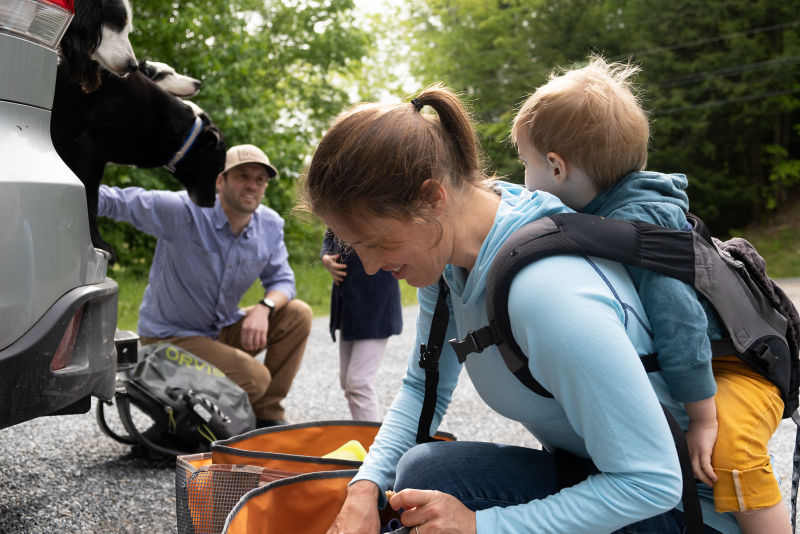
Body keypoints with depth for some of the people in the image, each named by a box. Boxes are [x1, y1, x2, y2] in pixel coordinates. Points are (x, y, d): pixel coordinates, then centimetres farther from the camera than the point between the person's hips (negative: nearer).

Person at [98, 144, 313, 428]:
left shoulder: (270, 226, -3)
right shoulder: (182, 210, -21)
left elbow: (281, 279, 1)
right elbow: (114, 200, -18)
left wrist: (265, 307, -21)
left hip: (223, 331, 7)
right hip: (170, 337, -7)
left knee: (298, 314, -11)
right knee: (255, 378, -26)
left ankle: (268, 415, -1)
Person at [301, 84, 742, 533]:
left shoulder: (547, 294, -35)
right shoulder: (445, 245, -8)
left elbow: (651, 482, -30)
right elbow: (423, 385, 3)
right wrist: (367, 486, -12)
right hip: (582, 473, 8)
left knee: (428, 473, -24)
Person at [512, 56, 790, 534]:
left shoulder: (635, 225, -29)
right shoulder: (603, 214, 1)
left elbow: (680, 322, -34)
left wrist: (703, 419, -29)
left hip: (733, 368, -9)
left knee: (730, 445, -38)